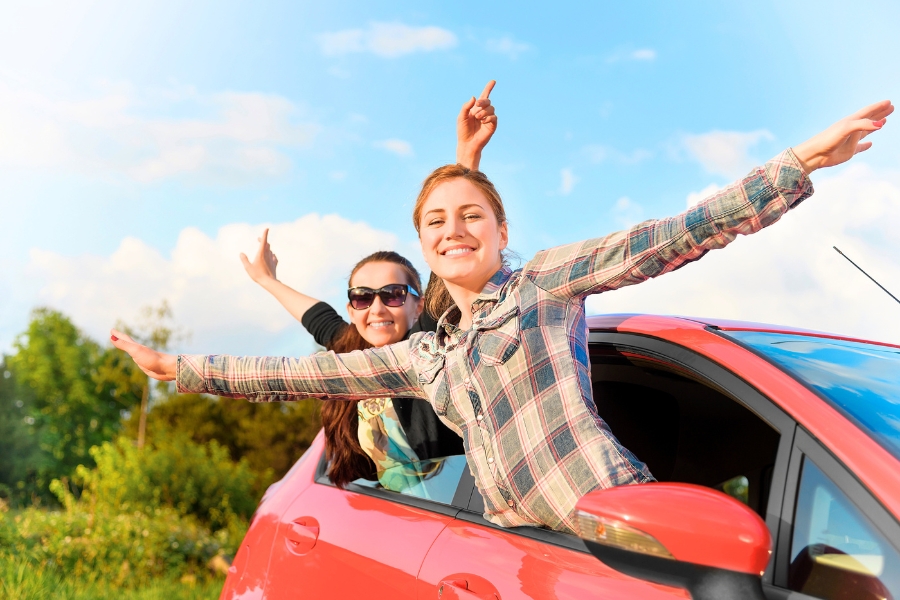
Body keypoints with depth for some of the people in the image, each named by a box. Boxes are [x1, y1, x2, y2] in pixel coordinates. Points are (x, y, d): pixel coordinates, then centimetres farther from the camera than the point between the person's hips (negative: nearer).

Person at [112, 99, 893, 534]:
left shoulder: (546, 279, 1)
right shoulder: (423, 356, 16)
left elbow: (671, 238, -7)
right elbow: (308, 373, 20)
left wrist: (797, 164, -14)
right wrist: (186, 368, 21)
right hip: (521, 542, 5)